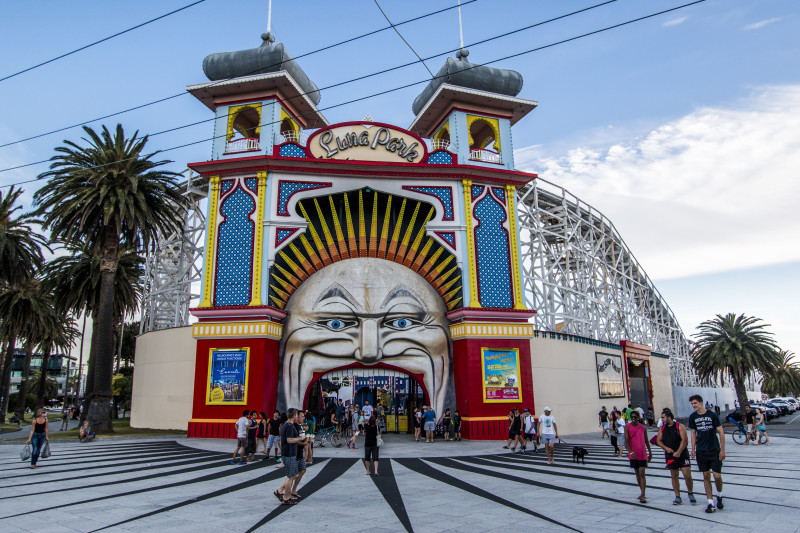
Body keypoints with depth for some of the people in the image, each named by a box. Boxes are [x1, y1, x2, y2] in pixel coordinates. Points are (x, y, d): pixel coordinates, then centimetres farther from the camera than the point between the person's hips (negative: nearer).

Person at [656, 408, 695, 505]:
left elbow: (684, 440, -15)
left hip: (682, 454, -4)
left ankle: (690, 494, 16)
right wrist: (666, 448, -10)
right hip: (670, 455, 4)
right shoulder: (662, 428, 7)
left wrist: (678, 452, -21)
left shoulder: (679, 427, -7)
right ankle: (677, 497, 14)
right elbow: (658, 440, 7)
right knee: (674, 476, 6)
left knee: (687, 475, -7)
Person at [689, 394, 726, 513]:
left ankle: (719, 496, 26)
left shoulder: (712, 415, -9)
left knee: (717, 476, -3)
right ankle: (711, 503, 11)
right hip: (701, 452, 3)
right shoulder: (692, 417, 2)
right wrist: (693, 449, 5)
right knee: (706, 476, 5)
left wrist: (722, 450, -8)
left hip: (714, 450, -3)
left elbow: (721, 432, -5)